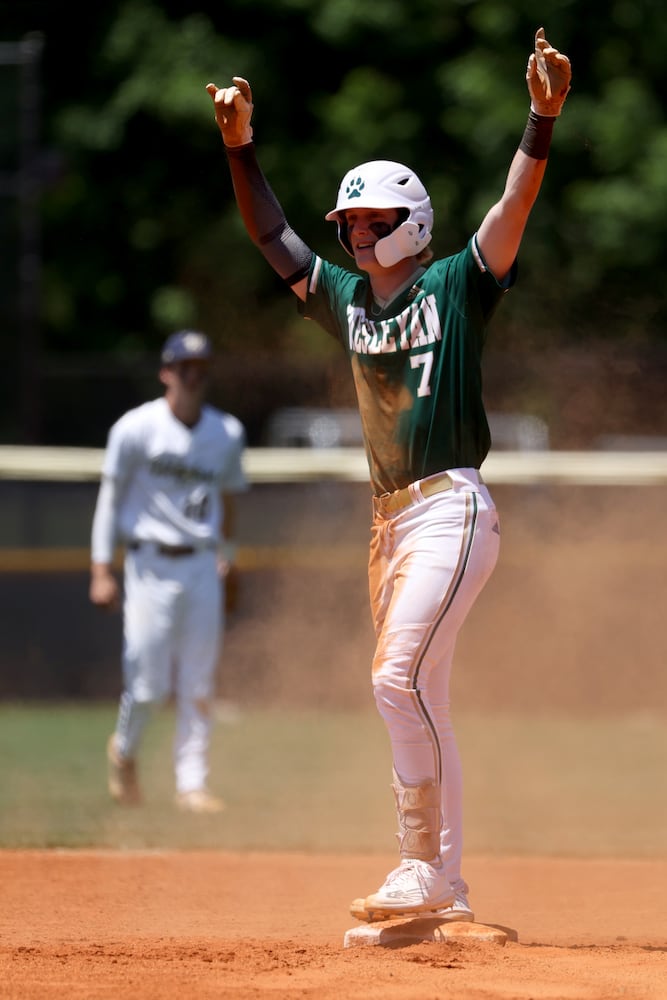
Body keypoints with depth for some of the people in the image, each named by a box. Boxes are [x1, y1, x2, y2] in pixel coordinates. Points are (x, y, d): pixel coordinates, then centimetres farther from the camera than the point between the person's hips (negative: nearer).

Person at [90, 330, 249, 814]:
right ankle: (124, 749, 25)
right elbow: (110, 496, -2)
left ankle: (193, 783, 5)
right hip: (150, 566, -3)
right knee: (148, 683, -4)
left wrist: (227, 557, 25)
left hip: (203, 569, 3)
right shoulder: (136, 428, -6)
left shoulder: (227, 433, 6)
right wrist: (102, 570, -7)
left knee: (199, 685, 0)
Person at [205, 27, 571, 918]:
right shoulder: (345, 298, 13)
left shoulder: (456, 285, -3)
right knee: (418, 702, 8)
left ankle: (424, 869, -14)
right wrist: (241, 148, 3)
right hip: (390, 518, 8)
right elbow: (272, 236, 15)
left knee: (400, 678, -19)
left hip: (452, 507, -8)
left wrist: (542, 120, -29)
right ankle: (446, 893, 11)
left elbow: (515, 209, -15)